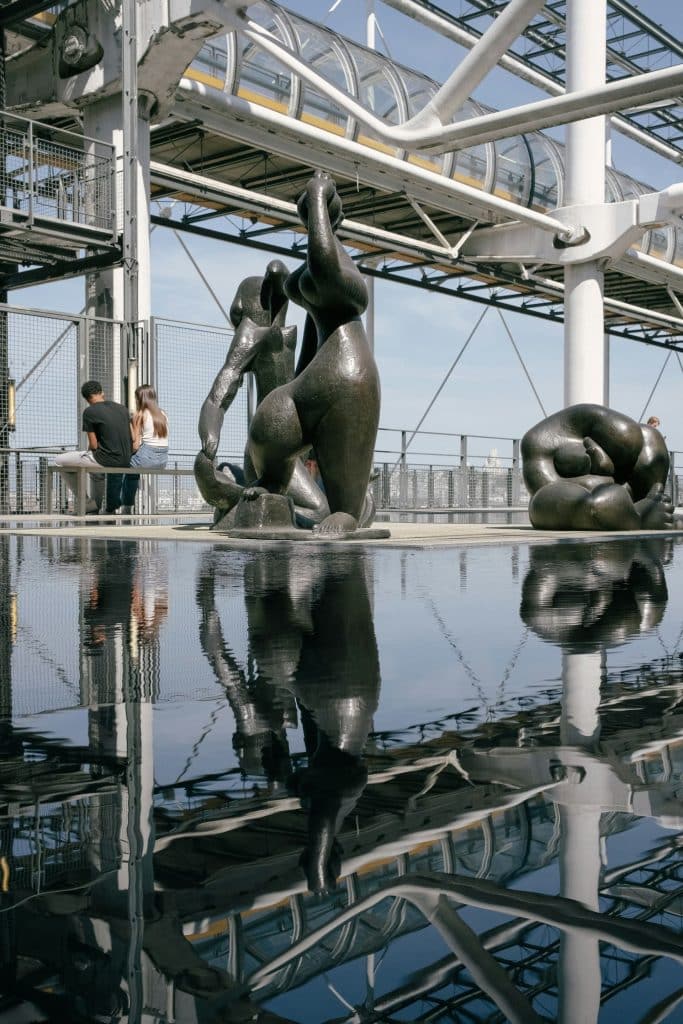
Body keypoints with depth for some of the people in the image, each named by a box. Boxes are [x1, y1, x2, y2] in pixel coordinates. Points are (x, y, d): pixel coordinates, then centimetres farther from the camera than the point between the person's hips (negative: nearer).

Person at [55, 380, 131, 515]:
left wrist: (89, 451, 16)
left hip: (105, 459, -7)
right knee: (95, 469, 39)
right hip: (125, 461, 7)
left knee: (59, 461, 8)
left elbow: (93, 445, -8)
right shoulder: (123, 408, 11)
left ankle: (83, 501, 12)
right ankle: (93, 509, 37)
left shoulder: (89, 412, -7)